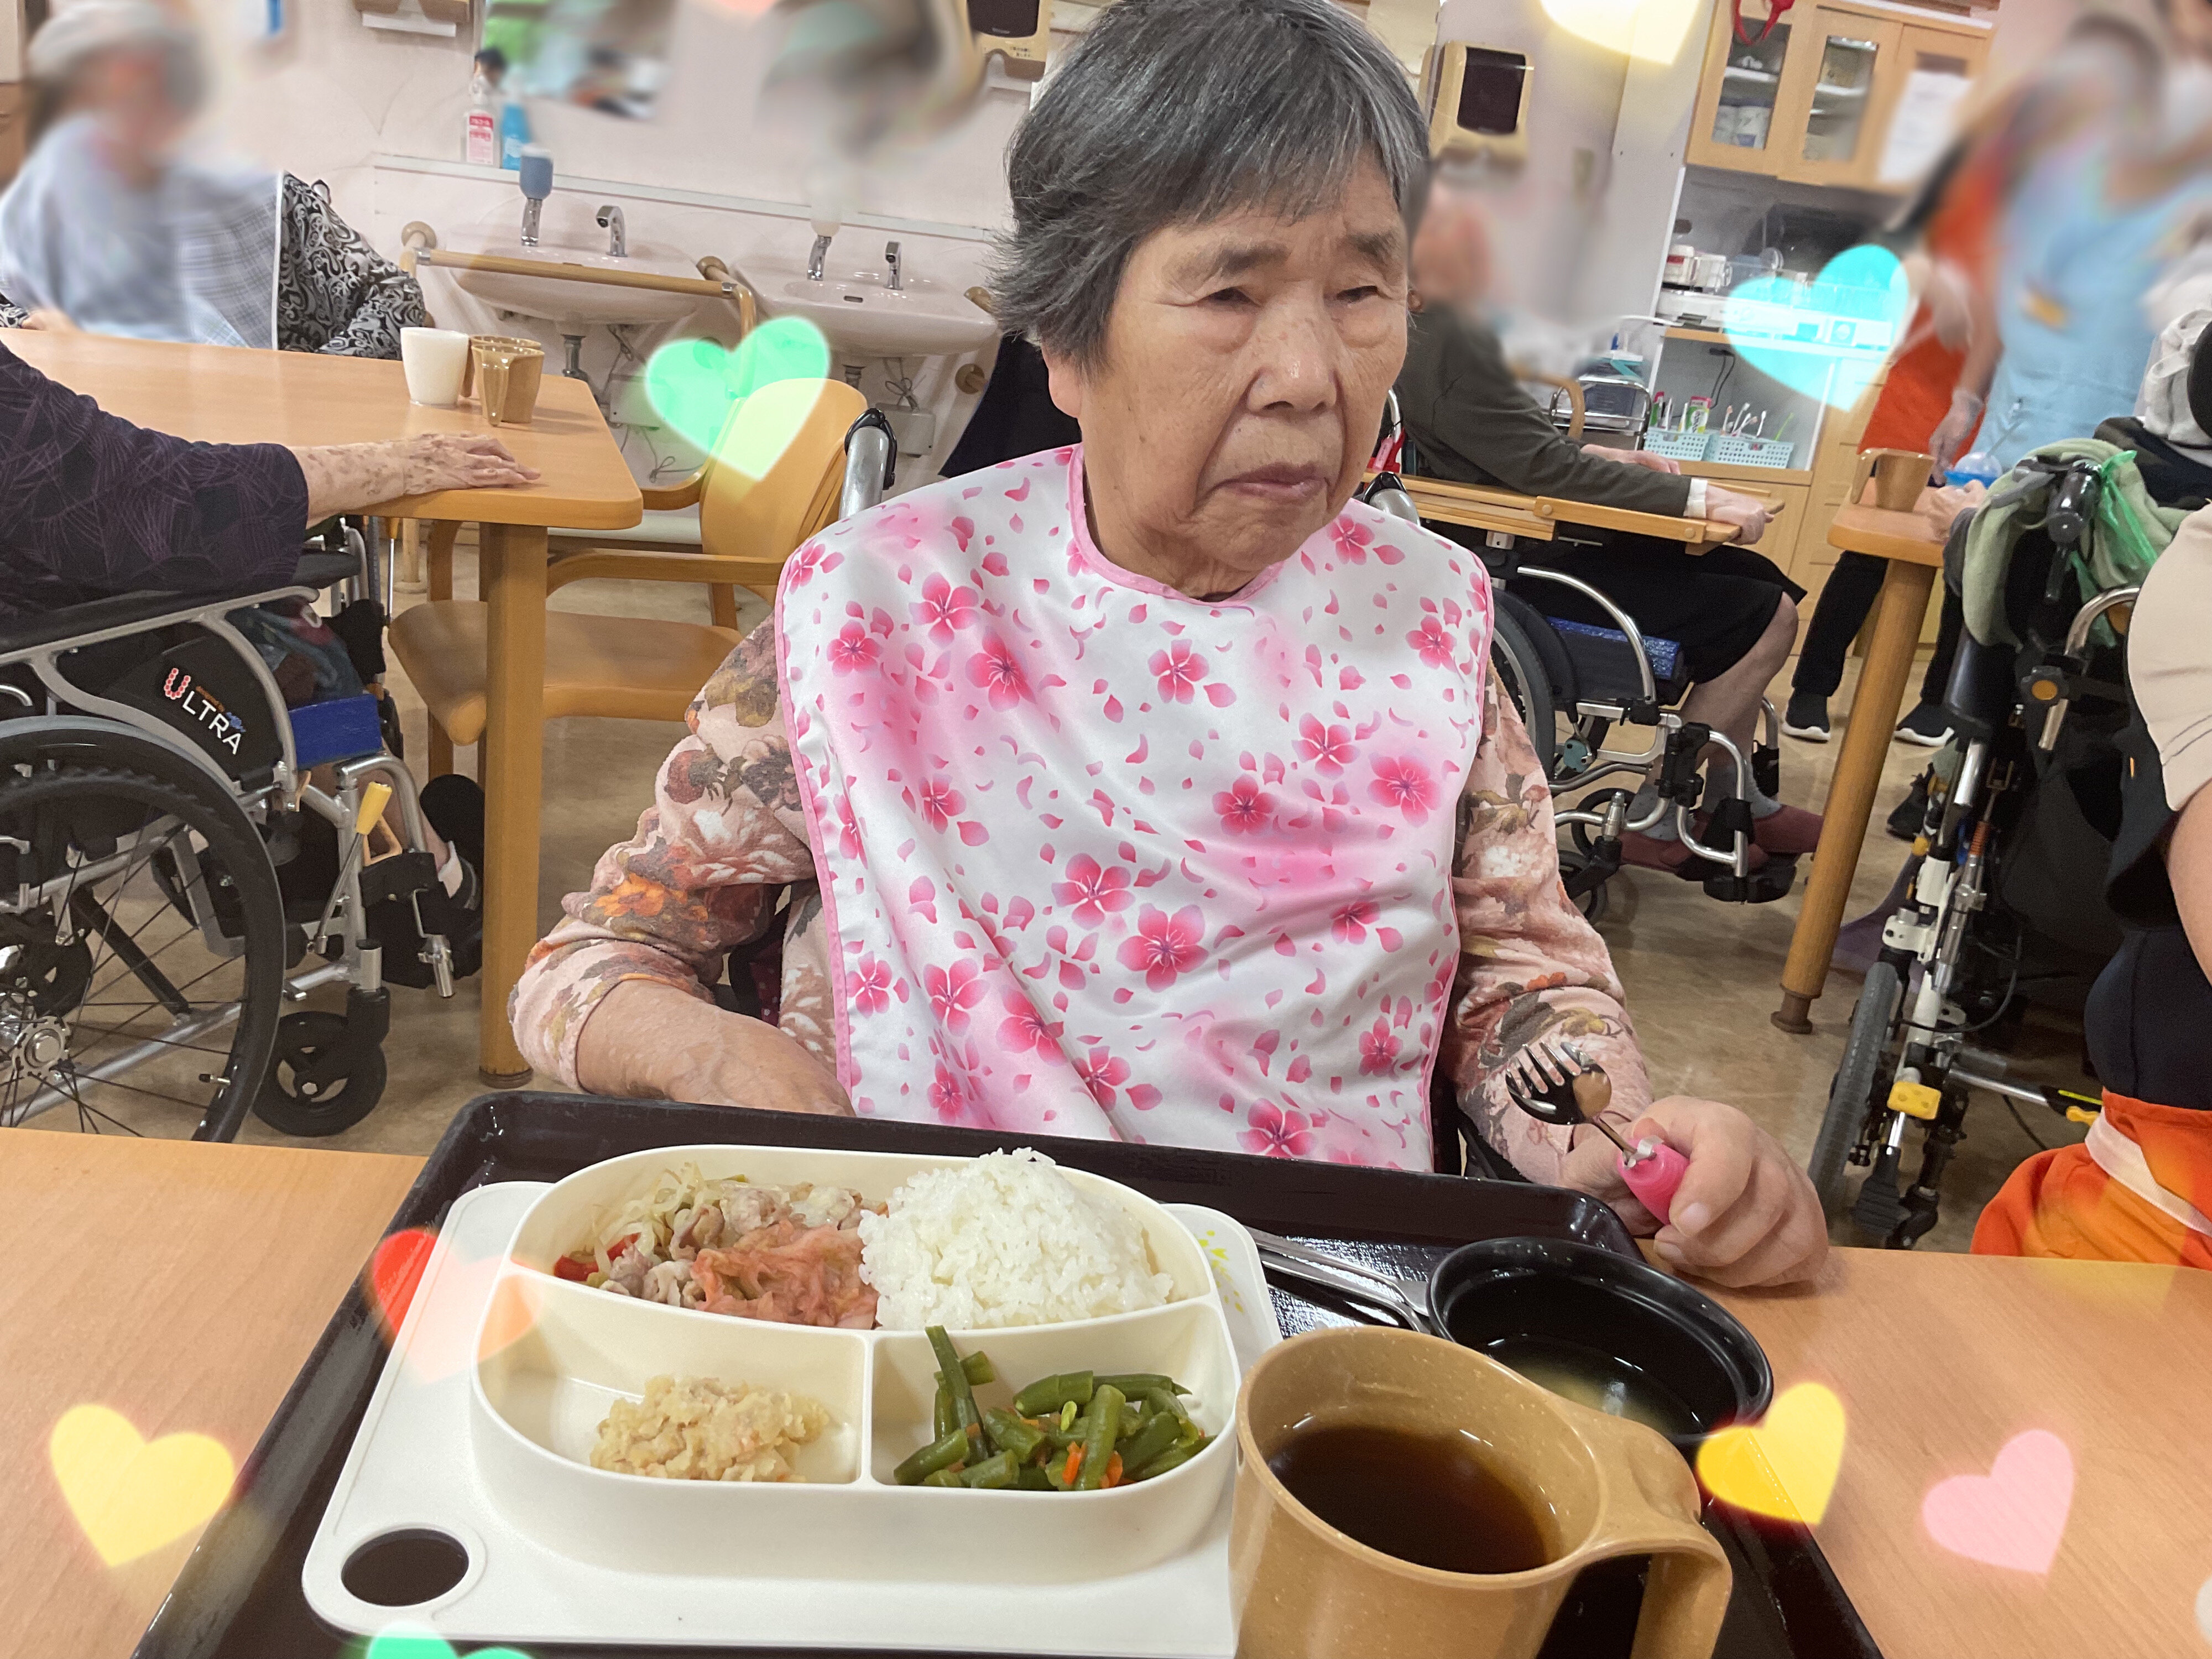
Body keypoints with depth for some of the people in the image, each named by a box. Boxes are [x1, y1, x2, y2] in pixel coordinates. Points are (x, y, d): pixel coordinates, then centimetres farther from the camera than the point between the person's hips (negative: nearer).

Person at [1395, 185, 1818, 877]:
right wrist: (1697, 497, -19)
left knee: (1757, 578, 15)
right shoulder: (1447, 340, -23)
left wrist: (1598, 456, 10)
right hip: (1527, 568, -11)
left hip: (1523, 539, 11)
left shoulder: (1429, 328, 9)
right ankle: (1657, 823, 1)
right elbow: (1543, 467, -24)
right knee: (1765, 614, -10)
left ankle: (1740, 800, 22)